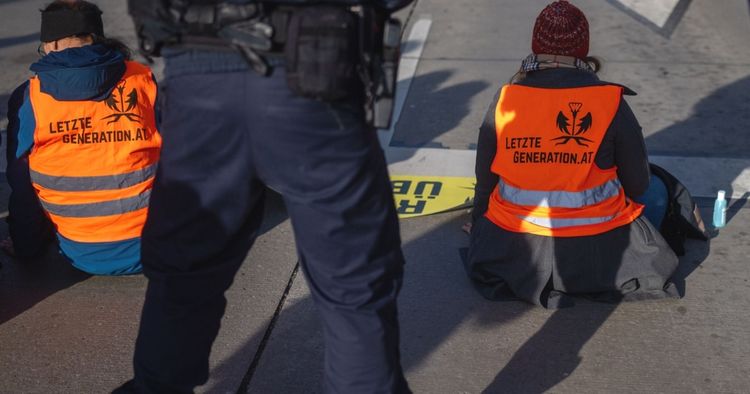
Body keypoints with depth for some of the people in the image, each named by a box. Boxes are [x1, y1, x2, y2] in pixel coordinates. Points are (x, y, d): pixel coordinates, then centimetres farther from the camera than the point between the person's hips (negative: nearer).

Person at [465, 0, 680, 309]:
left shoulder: (505, 100, -12)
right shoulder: (611, 101, -15)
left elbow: (485, 182, -2)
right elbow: (637, 185, -6)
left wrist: (478, 226, 19)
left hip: (515, 251, 2)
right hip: (596, 246, -2)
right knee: (655, 192, 26)